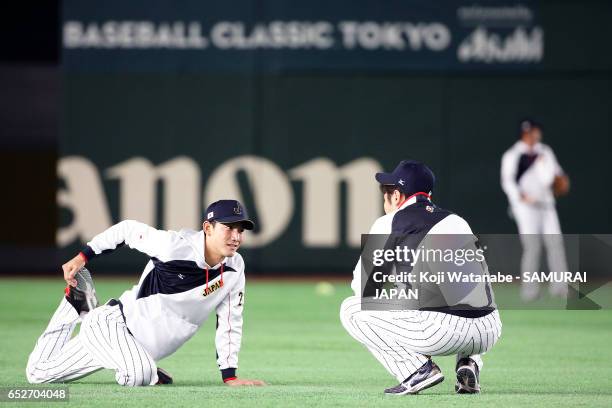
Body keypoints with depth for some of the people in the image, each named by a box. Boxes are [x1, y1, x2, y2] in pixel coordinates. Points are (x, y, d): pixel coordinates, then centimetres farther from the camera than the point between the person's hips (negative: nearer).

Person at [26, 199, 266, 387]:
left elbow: (229, 322, 2)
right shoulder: (175, 245, -22)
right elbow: (127, 230, -8)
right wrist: (82, 257, -5)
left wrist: (230, 376, -1)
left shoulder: (234, 269, -7)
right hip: (115, 322, -4)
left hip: (148, 348, 4)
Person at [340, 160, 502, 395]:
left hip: (438, 332, -6)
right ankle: (469, 364, 12)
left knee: (351, 309, 11)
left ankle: (417, 369, -4)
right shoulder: (457, 221, 25)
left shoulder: (388, 223, 10)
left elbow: (362, 286, 14)